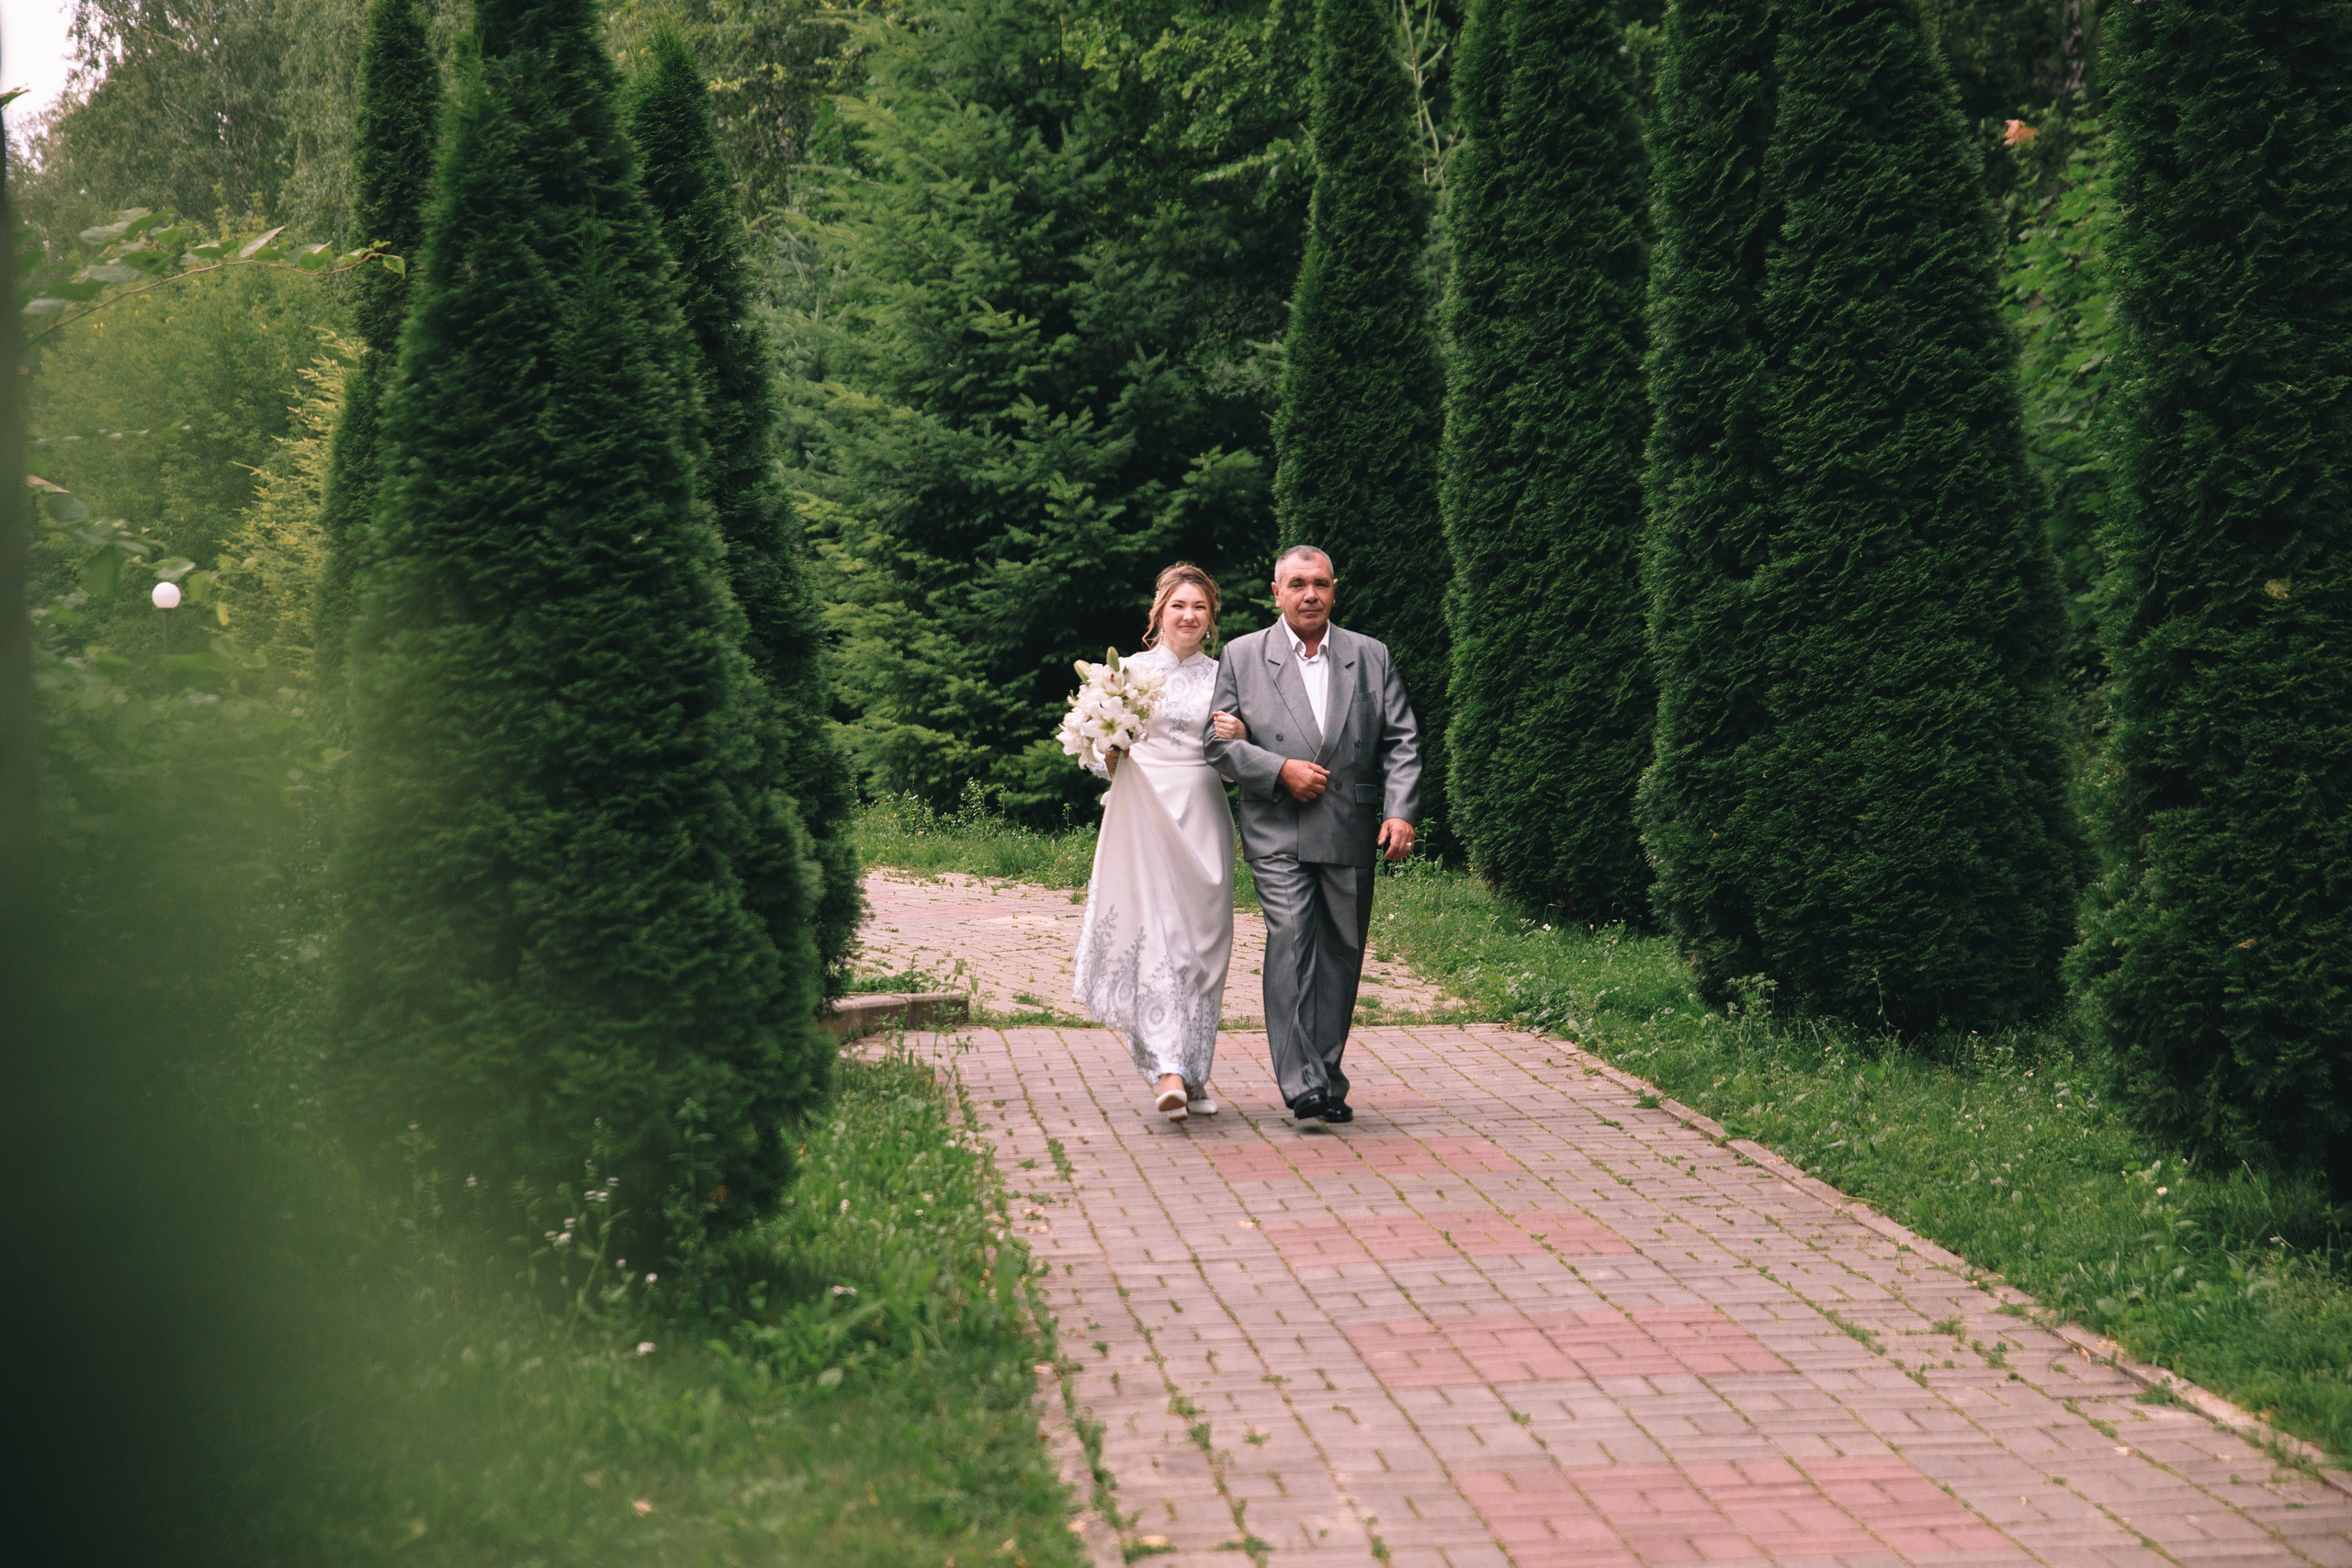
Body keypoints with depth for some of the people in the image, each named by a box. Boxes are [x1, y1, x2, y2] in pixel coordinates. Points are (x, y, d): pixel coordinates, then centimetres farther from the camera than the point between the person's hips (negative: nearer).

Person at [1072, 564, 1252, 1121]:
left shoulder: (1222, 677, 10)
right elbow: (1102, 761, 8)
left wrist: (1239, 736, -11)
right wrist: (1112, 749, -15)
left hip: (1203, 819, 2)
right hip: (1144, 818, -2)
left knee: (1203, 941, 3)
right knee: (1153, 935, -13)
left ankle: (1195, 1073, 13)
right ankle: (1167, 1071, -18)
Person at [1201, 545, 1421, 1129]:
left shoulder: (1371, 656, 11)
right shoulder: (1243, 656, 7)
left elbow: (1402, 741, 8)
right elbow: (1219, 742, 4)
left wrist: (1401, 811, -4)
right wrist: (1280, 770, -9)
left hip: (1352, 835, 2)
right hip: (1278, 834, -2)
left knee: (1341, 955, 6)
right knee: (1291, 944, -15)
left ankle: (1328, 1081, 18)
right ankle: (1303, 1087, -17)